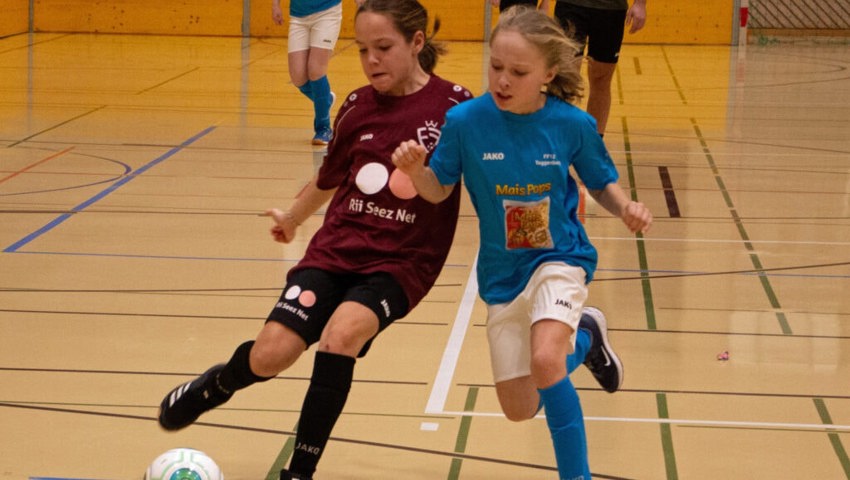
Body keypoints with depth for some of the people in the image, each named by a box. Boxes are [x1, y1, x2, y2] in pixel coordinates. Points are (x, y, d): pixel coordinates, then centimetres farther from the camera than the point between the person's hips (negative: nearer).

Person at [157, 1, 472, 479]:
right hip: (336, 248, 3)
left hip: (401, 262, -3)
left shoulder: (454, 106, -9)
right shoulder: (357, 107, 4)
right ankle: (216, 385, 25)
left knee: (342, 332, -31)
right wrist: (292, 217, 36)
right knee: (270, 354, -12)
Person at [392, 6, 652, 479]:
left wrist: (626, 207, -19)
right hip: (503, 274, 3)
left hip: (559, 258, -3)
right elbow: (439, 190, -2)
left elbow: (602, 183, 2)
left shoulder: (573, 125, -15)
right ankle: (582, 337, 37)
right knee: (520, 409, 8)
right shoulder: (466, 120, -15)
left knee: (545, 362, -31)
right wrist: (416, 170, -24)